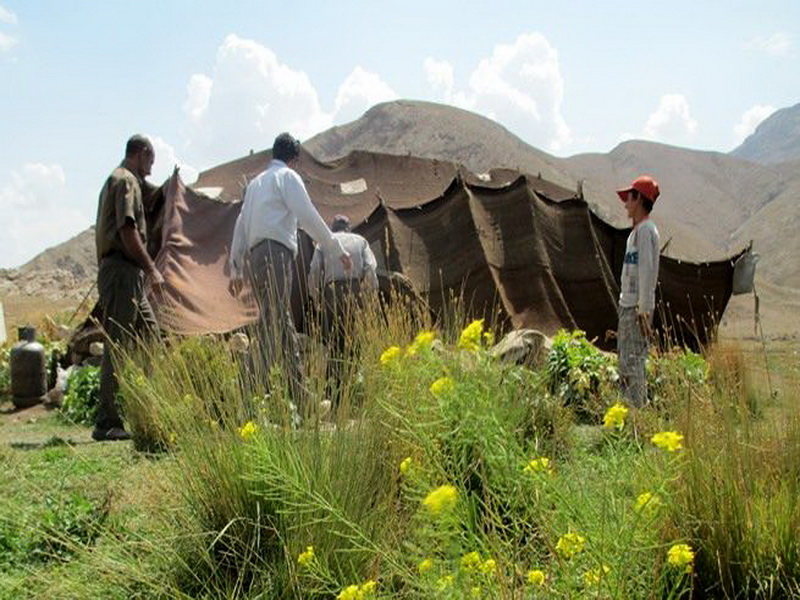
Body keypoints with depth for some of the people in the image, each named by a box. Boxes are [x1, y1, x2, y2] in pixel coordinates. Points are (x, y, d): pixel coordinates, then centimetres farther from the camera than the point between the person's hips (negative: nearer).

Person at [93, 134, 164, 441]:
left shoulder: (116, 180, 24)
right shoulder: (125, 180, -7)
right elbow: (127, 230, -18)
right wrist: (151, 268, -15)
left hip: (129, 276, 10)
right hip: (122, 270, -10)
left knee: (149, 335, 11)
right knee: (117, 346, -9)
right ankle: (106, 423, -7)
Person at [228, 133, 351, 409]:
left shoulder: (255, 182, 26)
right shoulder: (288, 176, 4)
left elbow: (241, 226, 24)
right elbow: (308, 217, -6)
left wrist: (236, 269, 25)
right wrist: (338, 250, -1)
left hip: (254, 258, 8)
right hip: (275, 253, -8)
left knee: (284, 324, 11)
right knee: (271, 323, -14)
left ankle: (299, 394, 15)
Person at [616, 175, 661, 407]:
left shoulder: (646, 230, -12)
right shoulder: (637, 231, 18)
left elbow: (647, 272, -18)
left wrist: (643, 311, -21)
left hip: (637, 308, -10)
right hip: (628, 306, 10)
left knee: (633, 362, -9)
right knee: (626, 363, 14)